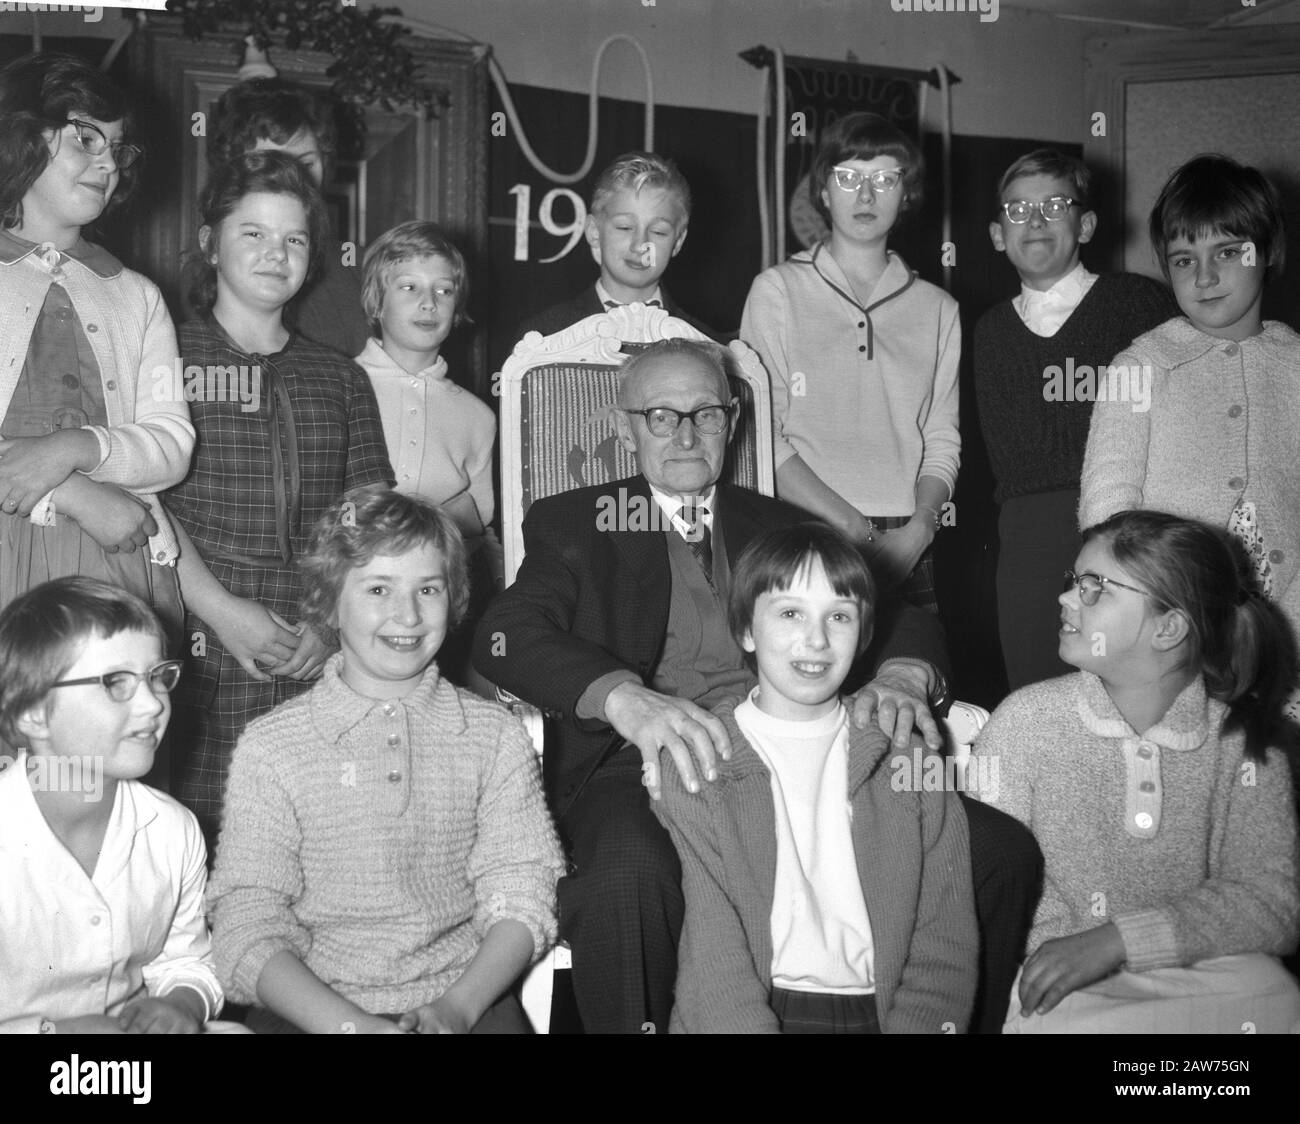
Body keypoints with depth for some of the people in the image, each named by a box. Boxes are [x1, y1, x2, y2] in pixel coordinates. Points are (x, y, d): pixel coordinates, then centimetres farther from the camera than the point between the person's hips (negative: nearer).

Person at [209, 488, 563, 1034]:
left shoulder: (496, 737, 6)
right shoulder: (270, 747, 1)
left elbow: (520, 897, 2)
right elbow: (247, 926, -4)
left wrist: (458, 1006, -14)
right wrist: (348, 1023, -17)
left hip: (465, 1000, 1)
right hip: (311, 1006, -1)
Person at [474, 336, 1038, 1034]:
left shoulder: (781, 526, 24)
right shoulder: (574, 524, 14)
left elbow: (902, 618, 17)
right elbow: (507, 634, -4)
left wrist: (901, 676, -9)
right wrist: (627, 697, -25)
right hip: (646, 765, -3)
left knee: (1000, 849, -16)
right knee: (629, 872, -38)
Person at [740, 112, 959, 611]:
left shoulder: (938, 310, 13)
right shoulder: (777, 290, 5)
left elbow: (942, 441, 9)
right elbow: (761, 433, -3)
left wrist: (917, 530, -9)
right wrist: (852, 529, -11)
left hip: (908, 549, 2)